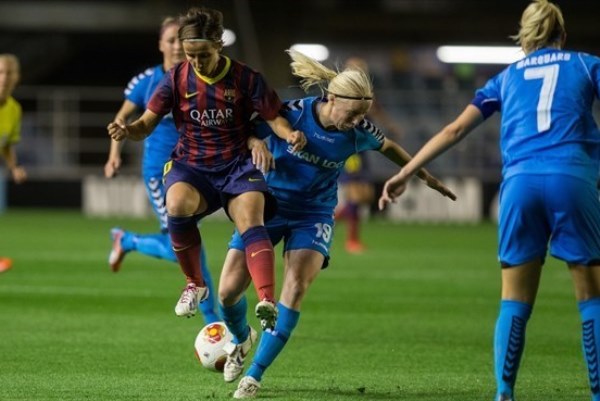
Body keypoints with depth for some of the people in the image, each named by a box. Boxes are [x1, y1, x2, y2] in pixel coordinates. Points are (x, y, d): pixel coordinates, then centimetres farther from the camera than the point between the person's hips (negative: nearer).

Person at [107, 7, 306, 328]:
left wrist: (290, 134, -26)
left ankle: (267, 301, -45)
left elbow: (274, 118, -3)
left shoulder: (246, 79, -5)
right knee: (177, 204, -33)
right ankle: (195, 284, -11)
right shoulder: (176, 79, -1)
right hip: (191, 167, 1)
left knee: (250, 220, -30)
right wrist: (127, 131, -24)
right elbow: (147, 123, 0)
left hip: (237, 166, -1)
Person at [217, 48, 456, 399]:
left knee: (295, 289, -21)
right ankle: (242, 339, 31)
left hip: (313, 215, 1)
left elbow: (388, 147, 10)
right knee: (229, 290, -5)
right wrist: (257, 144, -34)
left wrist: (426, 177, 20)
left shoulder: (359, 132, -12)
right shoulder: (292, 113, -20)